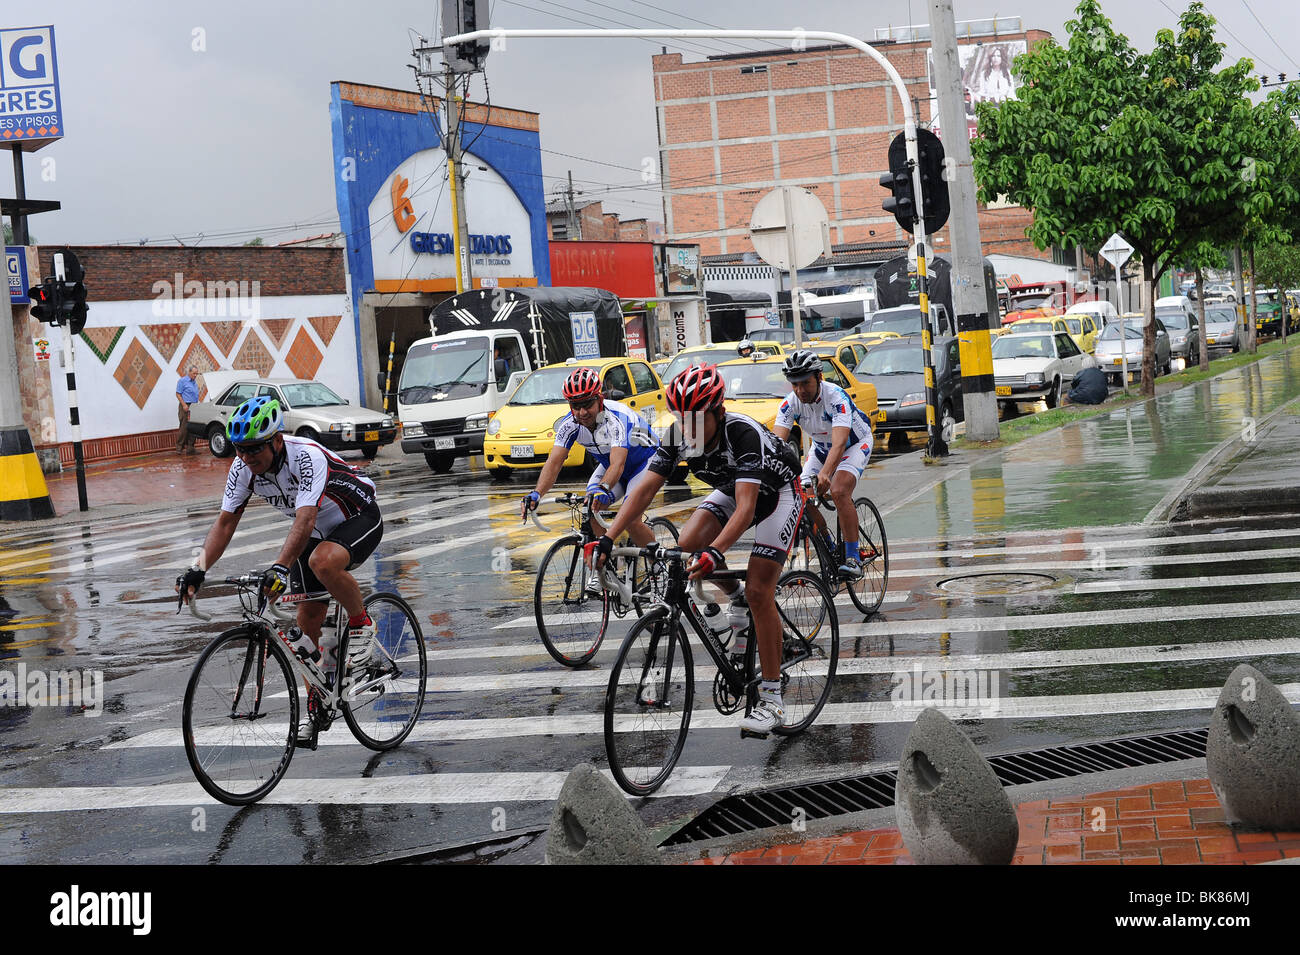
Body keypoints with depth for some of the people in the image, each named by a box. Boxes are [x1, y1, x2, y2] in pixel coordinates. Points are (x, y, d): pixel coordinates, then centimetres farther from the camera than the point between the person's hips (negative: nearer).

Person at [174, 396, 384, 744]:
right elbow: (225, 522, -10)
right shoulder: (244, 467, -14)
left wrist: (279, 568, -56)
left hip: (360, 519, -7)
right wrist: (198, 570, -23)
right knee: (307, 624, 3)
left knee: (322, 561, -40)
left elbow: (304, 520, -44)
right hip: (319, 531, 7)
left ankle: (362, 625, -14)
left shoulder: (306, 457, -34)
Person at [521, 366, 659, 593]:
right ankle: (597, 569, -1)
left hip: (645, 460, -6)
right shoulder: (569, 424, -21)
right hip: (609, 463, 6)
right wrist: (537, 493, -46)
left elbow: (617, 464, -50)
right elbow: (554, 462, -28)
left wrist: (603, 489, -70)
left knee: (631, 520, -22)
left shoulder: (617, 418, -37)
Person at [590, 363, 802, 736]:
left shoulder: (744, 434, -38)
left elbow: (746, 507, -46)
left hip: (776, 493, -6)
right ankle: (735, 598, 11)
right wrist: (608, 538, -32)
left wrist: (715, 552, -61)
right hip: (731, 490, 6)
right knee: (688, 545, -21)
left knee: (759, 592, -17)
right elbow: (646, 488, -21)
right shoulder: (679, 438, -20)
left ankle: (772, 700, -11)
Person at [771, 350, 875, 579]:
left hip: (855, 444, -5)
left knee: (839, 491, -29)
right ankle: (829, 551, 10)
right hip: (820, 447, 6)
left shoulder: (836, 397, -35)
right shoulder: (790, 403, -21)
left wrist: (825, 474, -64)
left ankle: (853, 558, -23)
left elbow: (839, 443, -47)